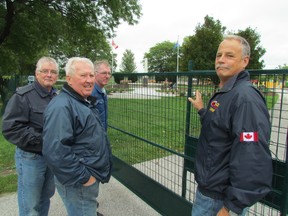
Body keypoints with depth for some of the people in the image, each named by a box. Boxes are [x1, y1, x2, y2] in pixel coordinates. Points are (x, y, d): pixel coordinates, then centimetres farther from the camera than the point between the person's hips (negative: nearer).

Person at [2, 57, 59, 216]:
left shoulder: (57, 97, 7)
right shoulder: (22, 96, -14)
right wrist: (42, 139, -23)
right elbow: (10, 129, -19)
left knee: (46, 197, 22)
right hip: (30, 158, -6)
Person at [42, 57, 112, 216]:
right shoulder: (61, 107, -24)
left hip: (91, 176, 10)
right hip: (78, 183, -9)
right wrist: (82, 177, -24)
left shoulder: (85, 102, 9)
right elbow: (55, 151, -32)